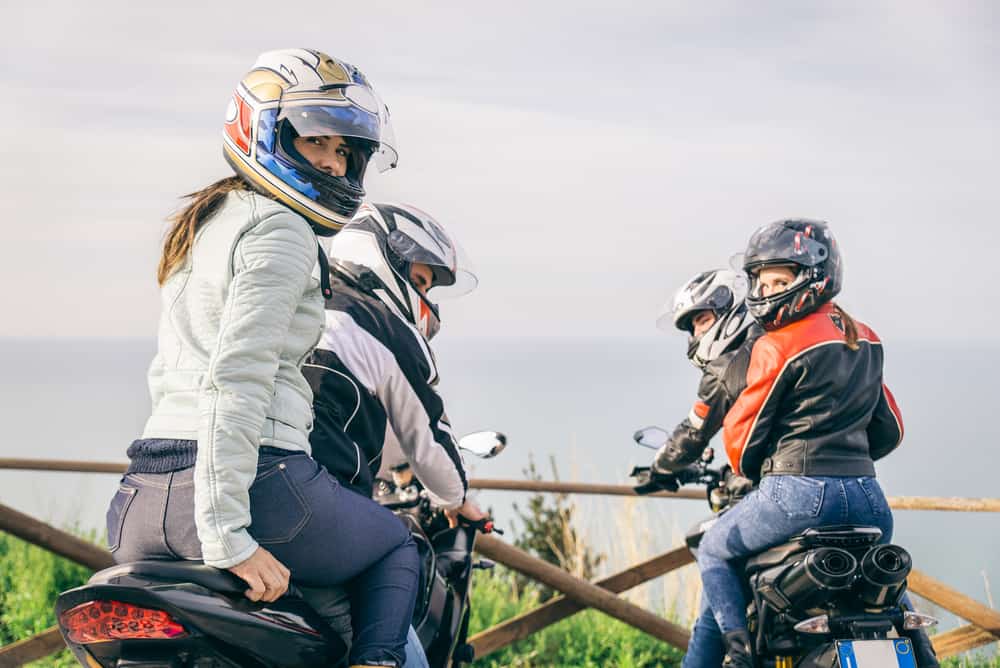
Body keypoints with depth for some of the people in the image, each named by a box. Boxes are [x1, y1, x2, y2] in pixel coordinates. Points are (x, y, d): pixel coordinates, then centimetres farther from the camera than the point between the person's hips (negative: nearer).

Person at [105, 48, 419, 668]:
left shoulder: (202, 223, 22)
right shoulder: (281, 229, -6)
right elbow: (237, 380, -18)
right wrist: (229, 536, -23)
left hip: (143, 493, 7)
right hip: (259, 480, -7)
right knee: (397, 548, 19)